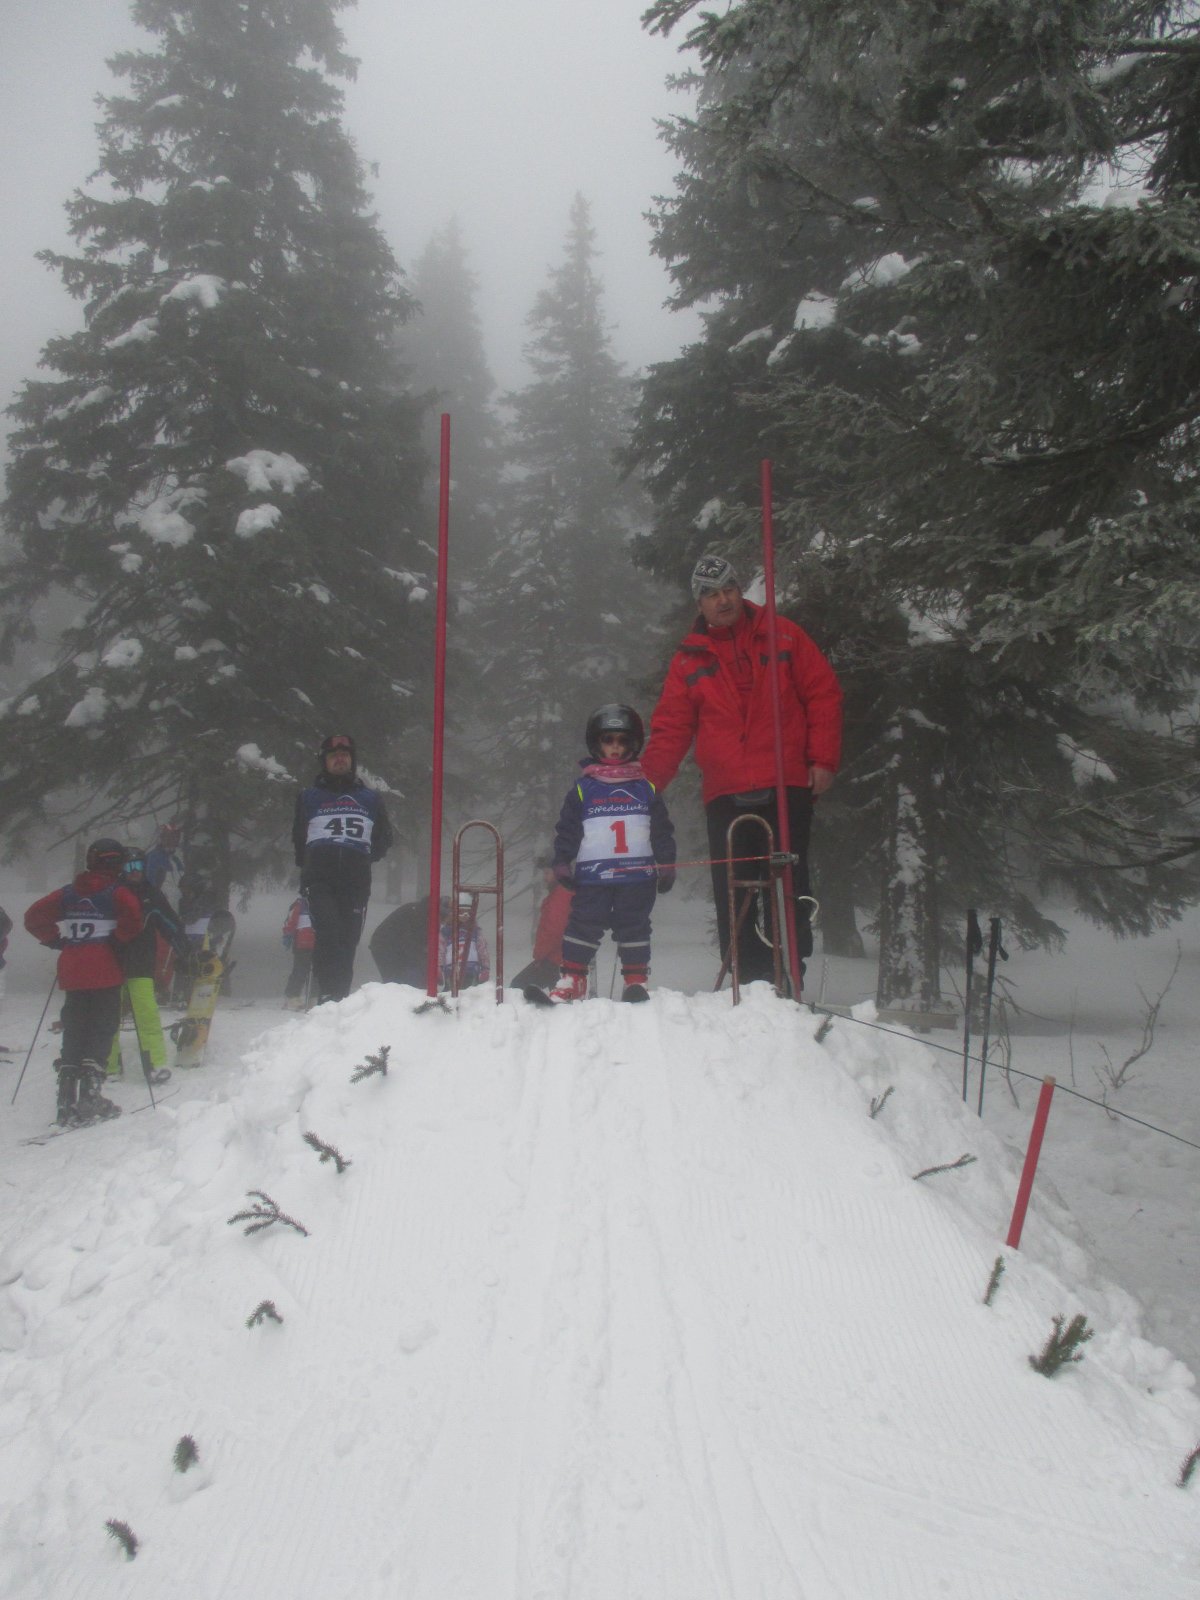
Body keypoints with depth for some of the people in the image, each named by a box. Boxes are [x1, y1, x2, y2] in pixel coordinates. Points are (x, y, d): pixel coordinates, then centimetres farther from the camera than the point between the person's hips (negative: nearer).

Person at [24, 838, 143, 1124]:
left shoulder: (69, 893, 11)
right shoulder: (117, 893, -3)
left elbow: (34, 917, 9)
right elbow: (132, 918, -21)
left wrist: (58, 941, 13)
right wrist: (115, 940, -6)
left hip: (72, 971, 5)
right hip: (104, 973, -5)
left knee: (74, 1031, 11)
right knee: (102, 1029, -2)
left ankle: (68, 1100, 11)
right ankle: (89, 1093, -12)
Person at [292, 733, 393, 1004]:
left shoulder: (370, 798, 18)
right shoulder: (309, 797, 16)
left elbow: (384, 838, 23)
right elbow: (298, 839, 19)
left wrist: (364, 856, 10)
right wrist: (311, 864, 7)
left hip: (356, 883, 2)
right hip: (319, 881, -2)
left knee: (348, 942, -3)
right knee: (329, 934, -21)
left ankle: (340, 998, 2)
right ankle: (329, 995, -26)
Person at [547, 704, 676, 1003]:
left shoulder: (646, 789, 10)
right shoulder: (582, 790, 6)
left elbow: (662, 831, 13)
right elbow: (566, 831, 5)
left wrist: (666, 867, 8)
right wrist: (562, 867, -2)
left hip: (637, 876, 1)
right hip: (593, 876, -1)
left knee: (634, 926, 4)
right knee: (584, 924, -1)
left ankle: (637, 980, 12)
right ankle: (572, 979, 6)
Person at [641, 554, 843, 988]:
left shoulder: (783, 637, 8)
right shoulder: (690, 659, 11)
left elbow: (824, 695, 7)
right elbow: (670, 729, 9)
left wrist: (823, 758, -2)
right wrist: (646, 782, -3)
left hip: (787, 787, -1)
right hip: (725, 794, 2)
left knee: (789, 886, -1)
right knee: (732, 893, -2)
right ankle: (747, 980, 5)